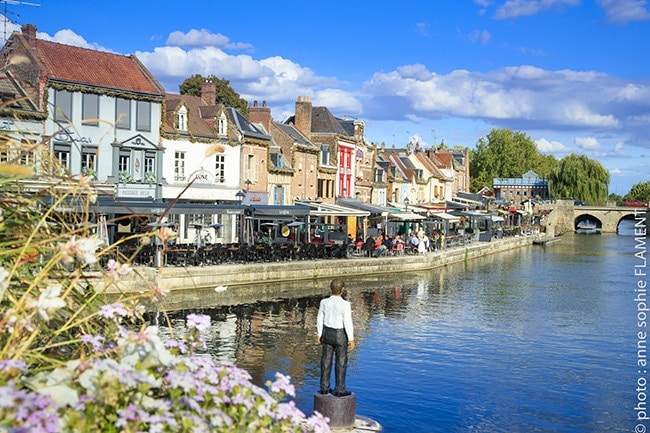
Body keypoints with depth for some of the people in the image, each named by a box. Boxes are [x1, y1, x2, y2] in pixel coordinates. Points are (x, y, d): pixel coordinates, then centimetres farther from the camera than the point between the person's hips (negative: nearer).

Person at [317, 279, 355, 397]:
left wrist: (320, 334, 12)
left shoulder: (324, 302, -7)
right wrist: (351, 339, -10)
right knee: (341, 362, 7)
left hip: (327, 333, 5)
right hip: (340, 335, -4)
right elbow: (348, 323, -18)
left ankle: (324, 388, 22)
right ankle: (339, 390, 12)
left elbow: (320, 319, 0)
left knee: (326, 360, 14)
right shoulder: (345, 305, -21)